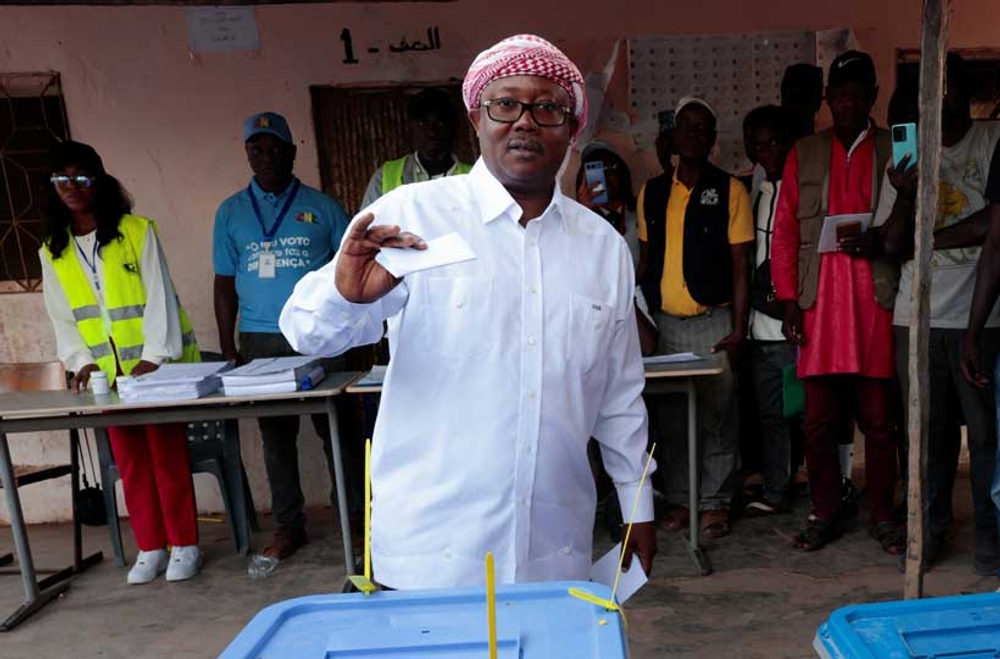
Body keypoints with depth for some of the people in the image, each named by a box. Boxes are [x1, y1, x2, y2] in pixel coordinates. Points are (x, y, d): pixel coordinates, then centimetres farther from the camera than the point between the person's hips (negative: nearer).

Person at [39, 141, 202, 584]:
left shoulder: (137, 231, -4)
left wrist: (154, 358, -19)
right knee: (130, 462, 9)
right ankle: (150, 548, 21)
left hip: (158, 366, -4)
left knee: (168, 455, 0)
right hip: (106, 373, 4)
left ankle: (184, 545, 12)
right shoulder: (52, 251, 9)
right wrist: (81, 362, -8)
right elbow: (62, 318, 8)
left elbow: (159, 298, -10)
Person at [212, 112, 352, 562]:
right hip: (260, 340, 2)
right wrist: (228, 349, 5)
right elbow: (224, 284, 10)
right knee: (275, 434, 8)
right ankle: (289, 526, 19)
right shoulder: (231, 212, 10)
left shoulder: (321, 206, 5)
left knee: (335, 427, 1)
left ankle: (353, 514, 14)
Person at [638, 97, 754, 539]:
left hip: (714, 323, -3)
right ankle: (678, 501, 20)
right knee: (669, 418, 7)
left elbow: (740, 267, -1)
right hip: (665, 323, 3)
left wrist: (738, 329, -8)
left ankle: (715, 503, 15)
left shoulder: (730, 190, 2)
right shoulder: (652, 193, 11)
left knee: (717, 417, 2)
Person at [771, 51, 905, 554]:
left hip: (875, 301, 0)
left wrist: (877, 243, -13)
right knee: (819, 418, 4)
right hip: (818, 303, 1)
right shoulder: (804, 154, 12)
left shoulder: (895, 150, 10)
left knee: (879, 418, 4)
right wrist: (788, 300, -1)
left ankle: (882, 514, 20)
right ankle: (825, 511, 19)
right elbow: (785, 232, 7)